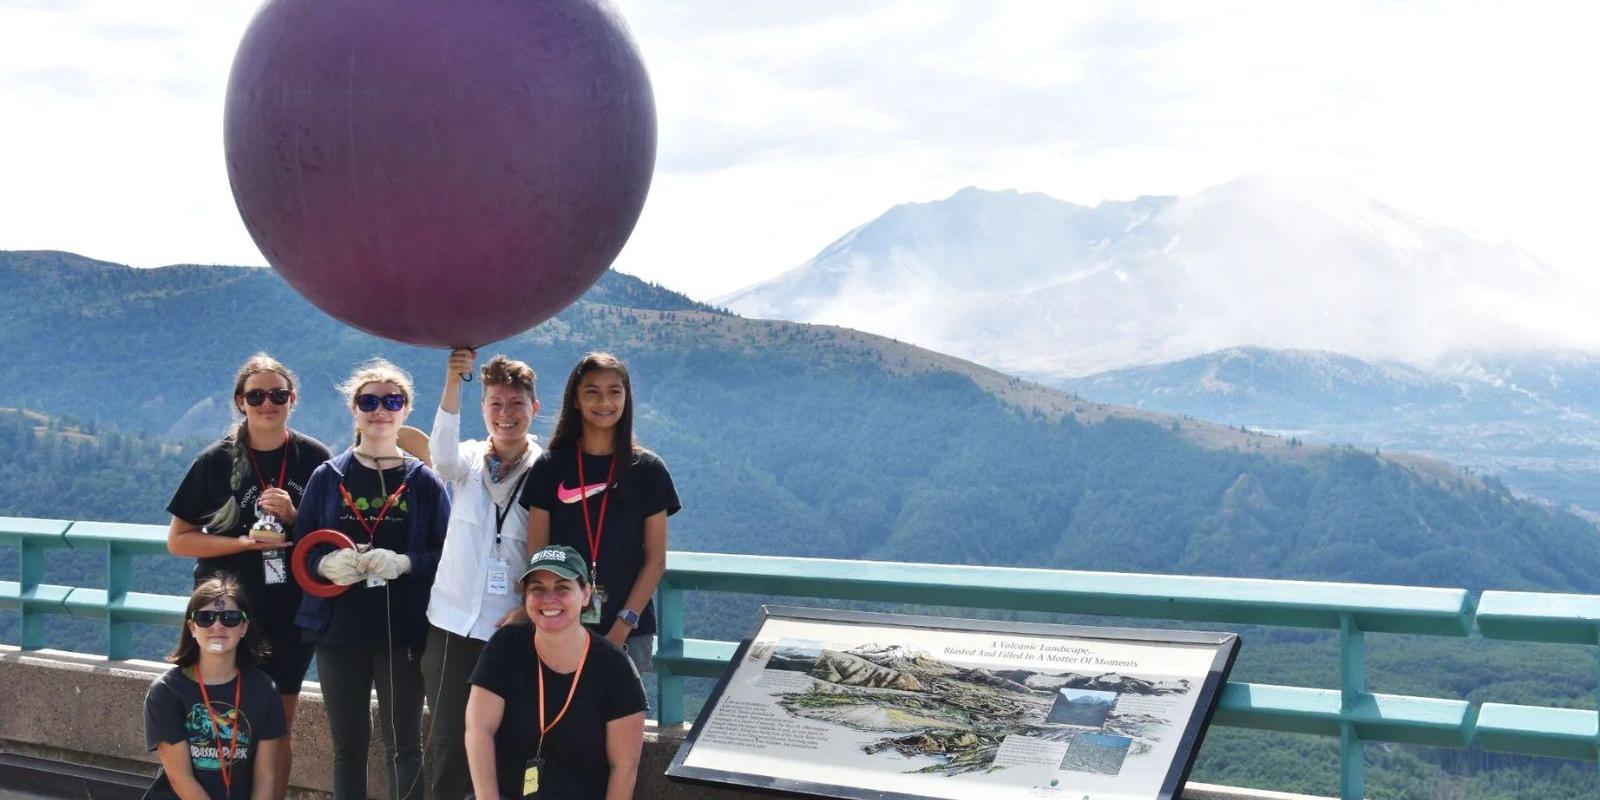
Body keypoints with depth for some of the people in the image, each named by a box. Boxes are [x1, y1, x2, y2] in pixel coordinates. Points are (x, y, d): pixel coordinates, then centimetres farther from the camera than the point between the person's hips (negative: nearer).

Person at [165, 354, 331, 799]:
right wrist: (245, 541, -14)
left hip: (292, 613, 1)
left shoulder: (314, 458, 0)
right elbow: (178, 540, -1)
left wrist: (295, 518, -14)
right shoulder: (217, 461, -3)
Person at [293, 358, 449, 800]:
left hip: (402, 632, -2)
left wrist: (405, 564, -19)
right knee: (348, 746, 10)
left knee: (403, 746, 1)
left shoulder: (424, 481, 2)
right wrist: (325, 564, -15)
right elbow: (300, 548, 6)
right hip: (339, 631, 2)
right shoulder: (327, 477, 6)